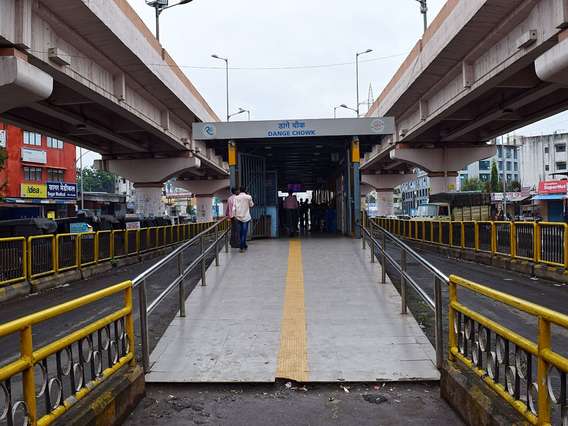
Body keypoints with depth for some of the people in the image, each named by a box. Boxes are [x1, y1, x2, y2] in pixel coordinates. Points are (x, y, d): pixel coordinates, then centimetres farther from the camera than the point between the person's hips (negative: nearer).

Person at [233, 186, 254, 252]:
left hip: (238, 216, 3)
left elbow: (234, 208, -3)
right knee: (245, 232, -1)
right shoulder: (248, 197, -5)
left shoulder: (236, 198, 1)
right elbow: (251, 205, 9)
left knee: (240, 231, 11)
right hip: (246, 217, -3)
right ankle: (243, 246, -5)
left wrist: (234, 215, 2)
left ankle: (242, 246, 17)